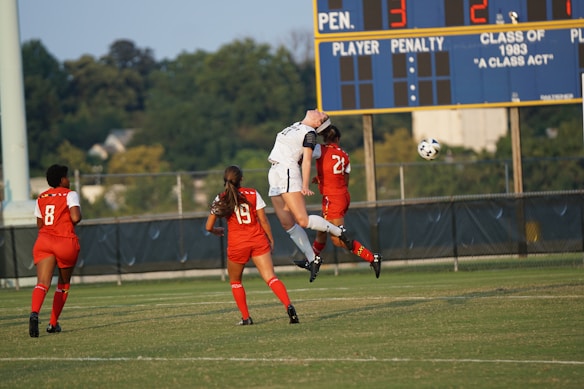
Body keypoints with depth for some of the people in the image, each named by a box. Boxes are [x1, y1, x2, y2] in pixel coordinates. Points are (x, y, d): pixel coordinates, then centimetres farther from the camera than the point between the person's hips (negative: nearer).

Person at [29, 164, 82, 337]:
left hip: (43, 241, 3)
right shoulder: (70, 195, -1)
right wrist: (77, 213, 8)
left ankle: (34, 313, -41)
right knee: (64, 284, 19)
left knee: (42, 283, -12)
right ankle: (53, 323, 20)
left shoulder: (41, 198, 16)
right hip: (66, 242, -3)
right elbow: (76, 217, -15)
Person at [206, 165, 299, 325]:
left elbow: (209, 227, 3)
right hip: (258, 240, 1)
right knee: (271, 278, -9)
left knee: (235, 281, 20)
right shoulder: (253, 194, 2)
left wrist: (217, 231, 25)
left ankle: (246, 317, 14)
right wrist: (270, 240, 12)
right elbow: (263, 220, 0)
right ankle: (289, 306, -30)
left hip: (237, 244, -1)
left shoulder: (221, 199, 1)